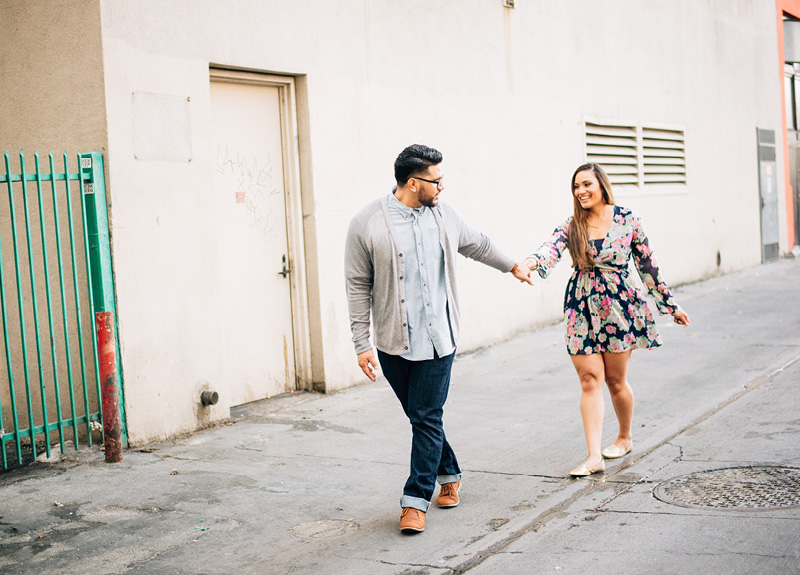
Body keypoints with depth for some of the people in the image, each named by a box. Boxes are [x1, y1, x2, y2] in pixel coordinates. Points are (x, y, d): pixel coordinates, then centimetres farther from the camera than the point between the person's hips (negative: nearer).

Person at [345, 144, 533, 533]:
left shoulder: (442, 214, 5)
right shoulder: (367, 225, -8)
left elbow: (476, 244, 24)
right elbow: (358, 288, -4)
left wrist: (512, 266, 36)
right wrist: (362, 344, -6)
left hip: (437, 339, 1)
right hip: (393, 342, -1)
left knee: (427, 418, -3)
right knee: (419, 416, 11)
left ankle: (416, 500, 5)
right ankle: (449, 474, 33)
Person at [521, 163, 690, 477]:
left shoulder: (626, 219, -1)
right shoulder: (572, 225, 1)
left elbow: (647, 263, 5)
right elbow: (552, 247, -19)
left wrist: (671, 304, 10)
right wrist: (532, 261, -43)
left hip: (619, 306, -1)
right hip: (582, 308, 2)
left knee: (615, 379, 8)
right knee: (590, 381, -4)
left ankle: (625, 438, 33)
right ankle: (594, 456, -5)